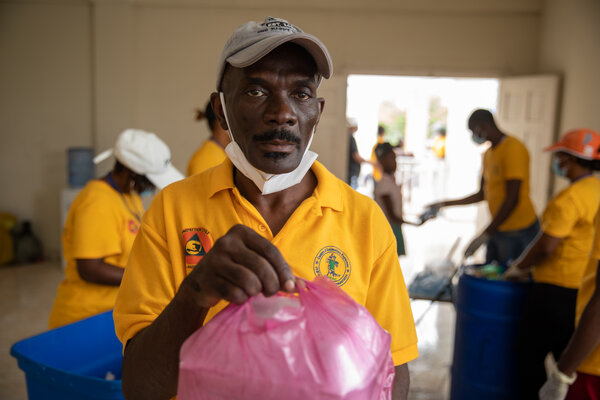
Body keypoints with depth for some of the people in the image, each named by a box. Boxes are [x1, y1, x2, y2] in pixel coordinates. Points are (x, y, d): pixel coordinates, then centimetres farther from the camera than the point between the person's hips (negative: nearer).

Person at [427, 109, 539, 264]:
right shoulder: (488, 154, 13)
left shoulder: (513, 148, -15)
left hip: (519, 232, -8)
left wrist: (485, 234, -20)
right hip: (497, 230, 8)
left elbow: (513, 199, -20)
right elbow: (482, 194, 21)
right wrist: (444, 204, 17)